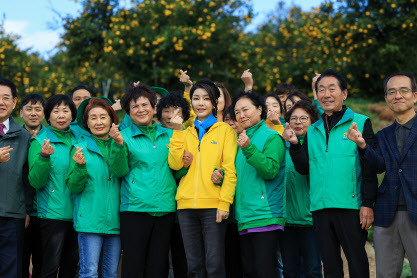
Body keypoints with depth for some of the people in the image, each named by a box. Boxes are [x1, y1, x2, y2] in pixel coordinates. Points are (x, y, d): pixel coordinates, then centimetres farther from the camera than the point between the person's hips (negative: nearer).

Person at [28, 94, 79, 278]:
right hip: (52, 213, -5)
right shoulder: (39, 142, -3)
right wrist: (44, 157, -25)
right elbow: (36, 182, -11)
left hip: (76, 213, 5)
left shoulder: (77, 140, 11)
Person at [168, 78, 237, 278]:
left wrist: (225, 202, -11)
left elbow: (230, 169, -2)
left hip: (213, 205, -4)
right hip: (187, 204, 4)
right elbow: (174, 164, 2)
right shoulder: (186, 132, 16)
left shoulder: (225, 130, 5)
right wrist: (178, 132, -1)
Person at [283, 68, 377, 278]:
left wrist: (367, 203, -10)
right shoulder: (312, 131, 15)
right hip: (320, 206, 5)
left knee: (357, 261, -2)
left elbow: (370, 167, -3)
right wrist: (294, 145, -3)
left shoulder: (360, 123, 1)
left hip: (350, 205, -4)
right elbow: (304, 169, 12)